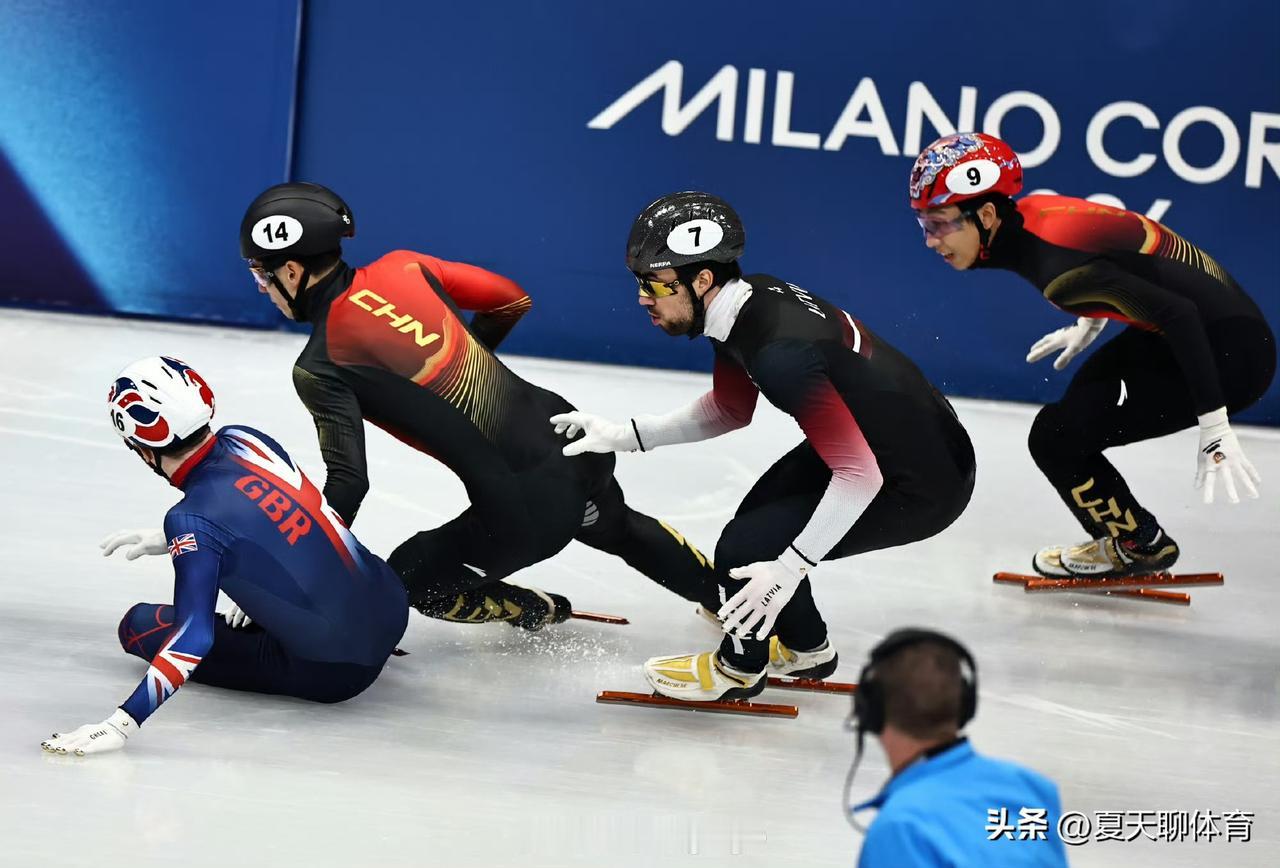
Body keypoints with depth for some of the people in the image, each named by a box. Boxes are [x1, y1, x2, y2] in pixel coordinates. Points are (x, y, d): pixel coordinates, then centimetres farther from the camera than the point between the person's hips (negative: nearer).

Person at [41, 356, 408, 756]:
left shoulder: (193, 520, -22)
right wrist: (166, 541, 29)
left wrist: (121, 723, -31)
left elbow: (193, 637, -28)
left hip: (331, 672, -7)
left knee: (141, 625, 4)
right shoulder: (244, 439, -1)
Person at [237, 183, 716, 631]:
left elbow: (348, 481, -16)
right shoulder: (399, 267, 5)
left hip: (533, 498, -7)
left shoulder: (320, 368, -12)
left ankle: (540, 613, 25)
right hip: (577, 436, 8)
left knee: (412, 576, 11)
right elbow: (512, 299, 14)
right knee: (618, 529, 37)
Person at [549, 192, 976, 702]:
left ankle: (738, 670, 17)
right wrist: (624, 437, 8)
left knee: (748, 548, -11)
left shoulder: (782, 352, -33)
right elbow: (728, 411, 14)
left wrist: (790, 568, -28)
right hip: (867, 438, 10)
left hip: (924, 484, -10)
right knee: (758, 516, 19)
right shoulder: (746, 301, -4)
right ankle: (804, 650, 40)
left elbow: (860, 475, -32)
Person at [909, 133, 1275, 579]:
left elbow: (1177, 313, -27)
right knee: (1083, 399, 26)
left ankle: (1140, 546, 10)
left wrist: (1214, 429, -26)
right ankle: (1124, 537, 35)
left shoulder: (1057, 265, -27)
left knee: (1057, 434, -10)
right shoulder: (1024, 215, -1)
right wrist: (1089, 324, 28)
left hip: (1228, 353, -10)